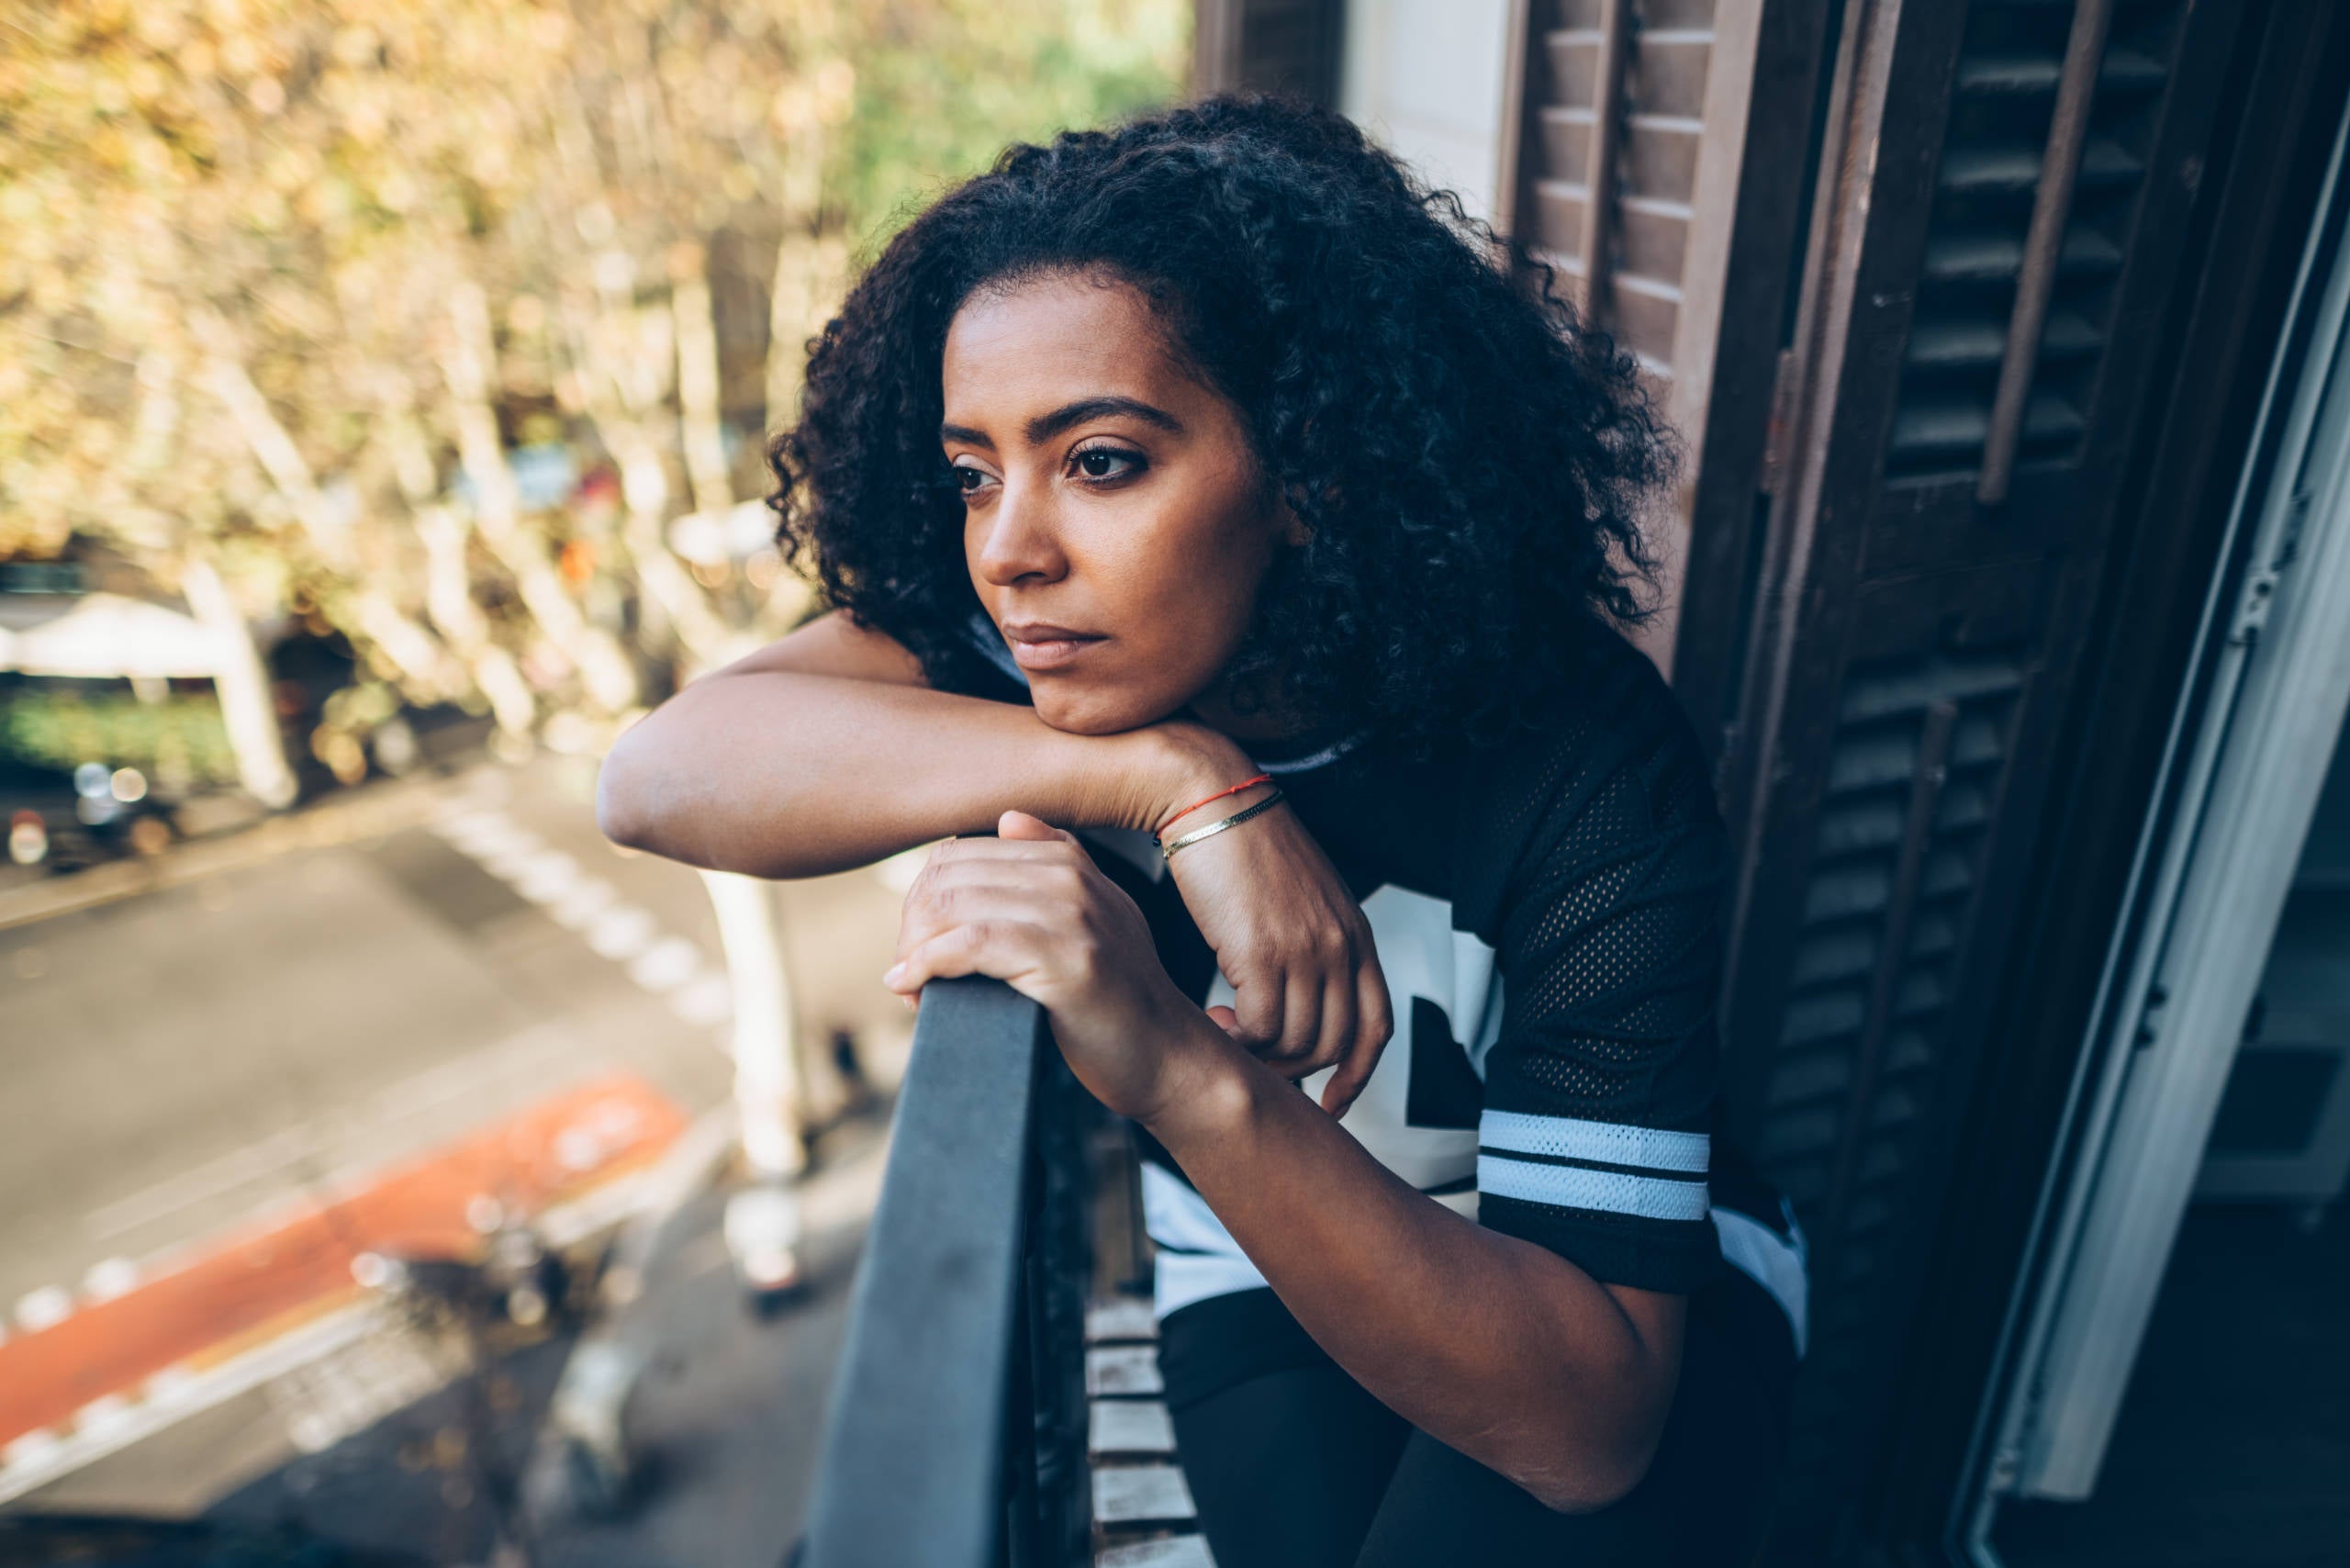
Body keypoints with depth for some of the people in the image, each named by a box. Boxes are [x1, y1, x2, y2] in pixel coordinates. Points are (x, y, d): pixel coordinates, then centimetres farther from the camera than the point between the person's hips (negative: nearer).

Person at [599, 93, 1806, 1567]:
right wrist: (1175, 778, -41)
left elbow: (1588, 1420, -31)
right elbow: (661, 774, -32)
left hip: (1633, 1272, -2)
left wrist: (1189, 1078, -46)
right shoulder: (1047, 625, -18)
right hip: (1264, 1275, 3)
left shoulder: (1583, 771, -29)